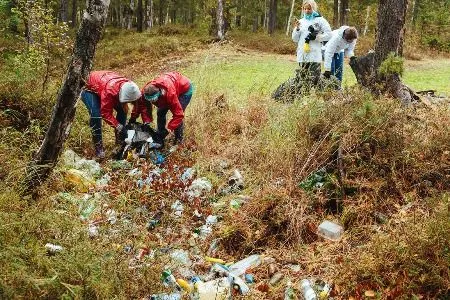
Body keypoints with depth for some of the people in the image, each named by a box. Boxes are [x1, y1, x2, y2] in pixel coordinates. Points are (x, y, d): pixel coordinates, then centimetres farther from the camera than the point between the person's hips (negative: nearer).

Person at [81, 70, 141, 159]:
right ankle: (98, 148, -18)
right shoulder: (109, 90, -46)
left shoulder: (129, 86, -26)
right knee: (96, 115, -26)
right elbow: (106, 113, -39)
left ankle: (120, 142, 9)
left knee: (122, 111, -4)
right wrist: (118, 126, -43)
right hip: (91, 90, -7)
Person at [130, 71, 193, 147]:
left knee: (178, 115, -15)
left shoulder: (170, 93, -46)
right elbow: (143, 106, -13)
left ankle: (179, 140, 7)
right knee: (160, 112, 2)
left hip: (185, 88, -6)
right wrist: (146, 121, -26)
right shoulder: (145, 92, -30)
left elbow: (178, 114, -39)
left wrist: (169, 128, -42)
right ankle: (159, 138, 19)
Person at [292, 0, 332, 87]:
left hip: (314, 56, -4)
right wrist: (297, 28, -2)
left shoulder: (320, 20, 3)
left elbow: (329, 34, -1)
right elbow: (295, 39, 14)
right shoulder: (301, 21, 15)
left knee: (313, 81, -10)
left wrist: (316, 37, -11)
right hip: (302, 56, 4)